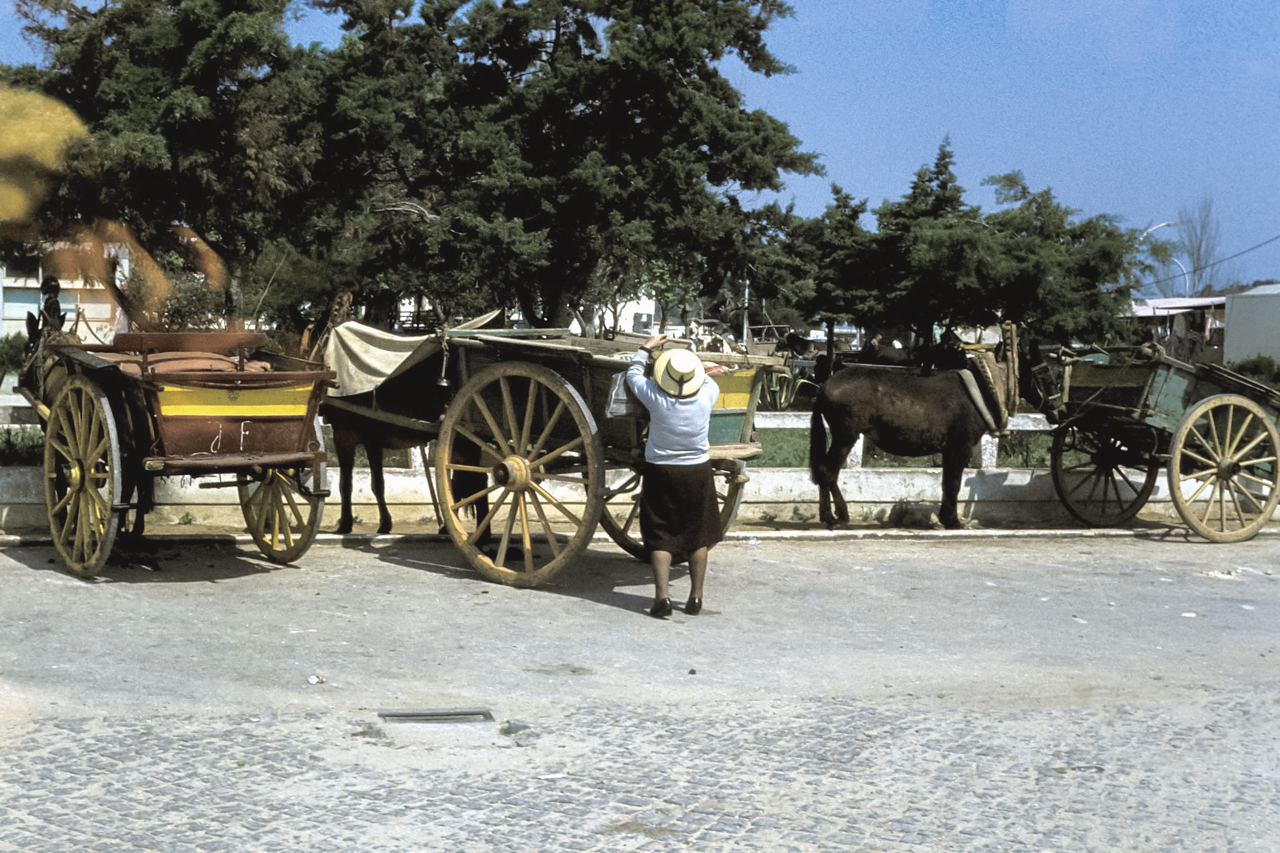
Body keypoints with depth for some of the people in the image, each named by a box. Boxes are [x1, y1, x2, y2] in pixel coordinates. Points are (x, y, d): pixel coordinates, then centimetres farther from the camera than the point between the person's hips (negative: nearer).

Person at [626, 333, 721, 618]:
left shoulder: (655, 396, -17)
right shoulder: (707, 394, -13)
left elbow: (632, 373, 3)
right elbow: (709, 380, 13)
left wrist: (645, 349, 17)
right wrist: (693, 368, 30)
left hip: (661, 472, -2)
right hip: (698, 472, 2)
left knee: (660, 537, 4)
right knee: (698, 536, 13)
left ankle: (662, 595, -7)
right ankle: (695, 597, 16)